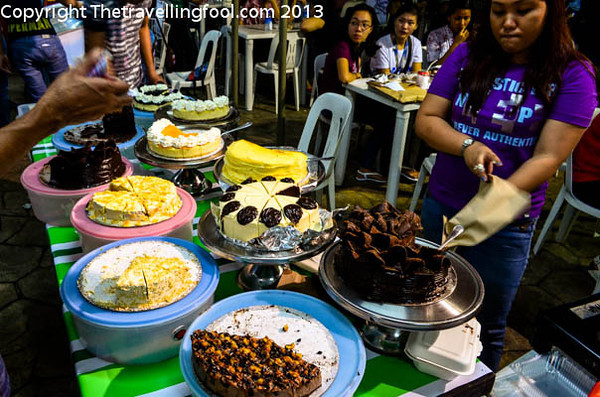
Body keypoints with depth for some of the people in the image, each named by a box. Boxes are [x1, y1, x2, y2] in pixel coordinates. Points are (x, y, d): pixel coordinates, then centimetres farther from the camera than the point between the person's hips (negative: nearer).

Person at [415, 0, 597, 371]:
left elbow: (548, 157, -14)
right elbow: (426, 119, -2)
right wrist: (467, 146, -21)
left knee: (486, 327, 14)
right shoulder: (467, 56, 0)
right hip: (440, 207, 3)